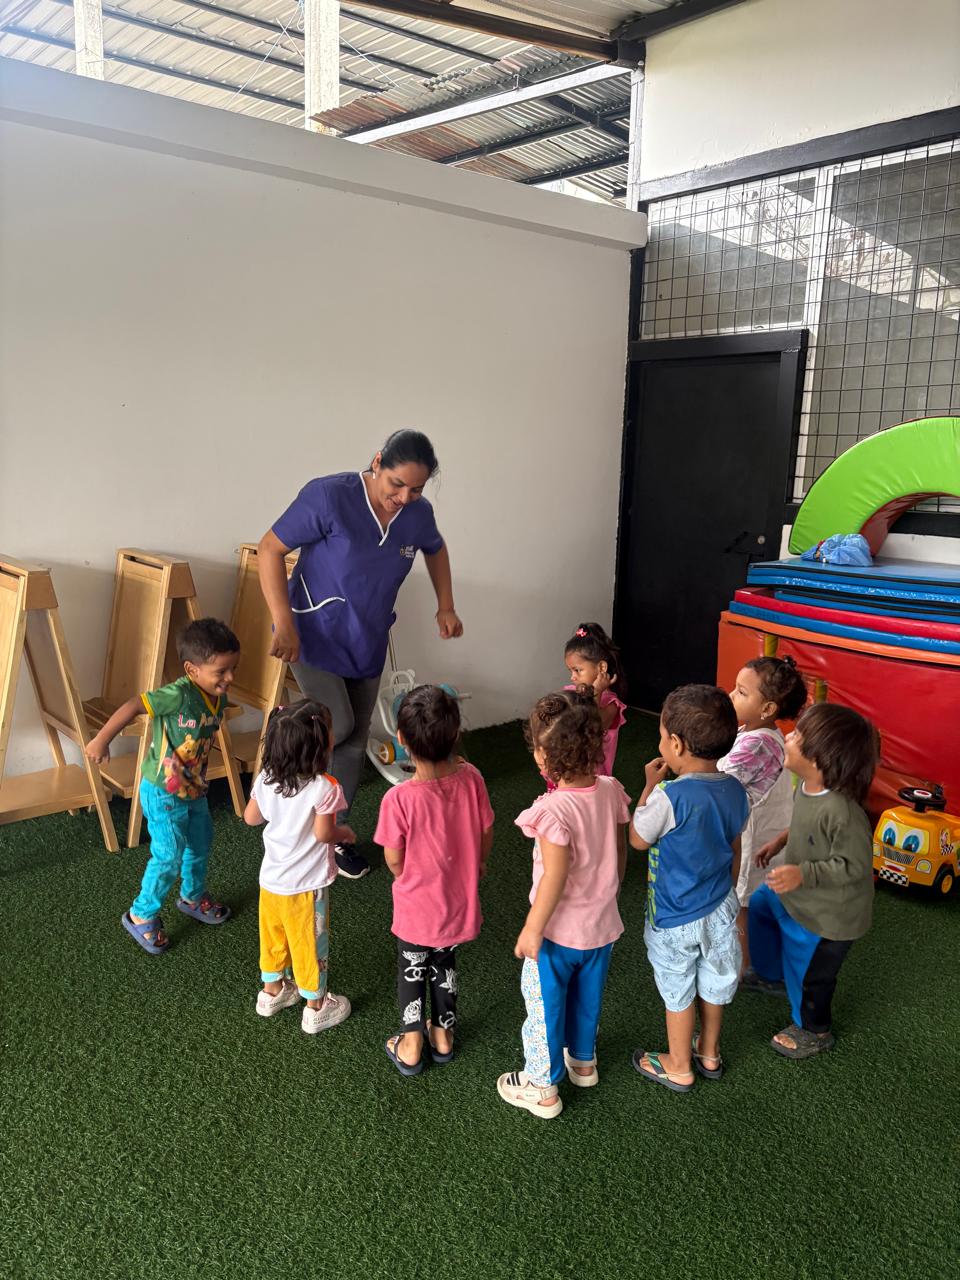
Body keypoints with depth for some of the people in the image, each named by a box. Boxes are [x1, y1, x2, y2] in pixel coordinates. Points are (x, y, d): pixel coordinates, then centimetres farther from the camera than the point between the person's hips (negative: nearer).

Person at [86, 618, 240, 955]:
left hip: (194, 789, 8)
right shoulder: (179, 695, -30)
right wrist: (102, 740, -23)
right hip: (163, 793, -8)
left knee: (200, 845, 22)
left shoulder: (219, 698, -5)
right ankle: (141, 916, 19)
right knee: (169, 857, -2)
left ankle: (193, 897, 46)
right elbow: (133, 706, -28)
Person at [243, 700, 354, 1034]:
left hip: (270, 879, 6)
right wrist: (344, 833, -2)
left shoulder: (266, 778, -8)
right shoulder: (324, 788, -27)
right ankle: (316, 1007, 28)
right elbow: (323, 834, -22)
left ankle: (272, 991, 43)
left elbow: (251, 818, 3)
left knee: (273, 935, 24)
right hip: (306, 886, -5)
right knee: (310, 943, 12)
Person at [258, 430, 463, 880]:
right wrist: (283, 621, -24)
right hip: (315, 634, -5)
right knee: (338, 726, -19)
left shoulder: (418, 513, -6)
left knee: (355, 742, 9)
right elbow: (271, 548, -18)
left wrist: (445, 606, 8)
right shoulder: (329, 496, -22)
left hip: (368, 642, 5)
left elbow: (435, 550, 18)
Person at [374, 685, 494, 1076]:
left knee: (412, 970, 22)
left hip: (417, 907, -3)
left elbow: (393, 859, -16)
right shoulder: (471, 779, -20)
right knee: (445, 964, 28)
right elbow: (486, 835, -5)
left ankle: (411, 1047, 36)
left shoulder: (398, 799, -30)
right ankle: (443, 1035, 44)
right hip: (460, 901, 3)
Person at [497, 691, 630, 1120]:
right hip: (602, 925, 7)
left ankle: (542, 1087, 32)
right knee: (588, 997, 28)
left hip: (559, 931, -6)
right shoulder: (611, 791, -11)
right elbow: (621, 852, 2)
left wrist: (532, 929, -14)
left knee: (544, 1006, 15)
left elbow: (554, 879, -27)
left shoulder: (554, 810, -31)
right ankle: (583, 1061, 50)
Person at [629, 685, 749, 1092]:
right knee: (712, 984, 24)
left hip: (675, 919, -6)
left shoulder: (669, 798, -31)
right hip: (719, 909, 6)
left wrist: (650, 786, -9)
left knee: (679, 992, 14)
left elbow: (637, 839, -14)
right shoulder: (736, 792, -9)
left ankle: (678, 1067, 34)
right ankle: (709, 1054, 45)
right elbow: (734, 852, 4)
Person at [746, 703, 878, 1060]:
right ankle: (774, 976, 54)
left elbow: (853, 866, -31)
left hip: (825, 913, -8)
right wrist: (781, 841, 6)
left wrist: (802, 874, -35)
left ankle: (814, 1031, 46)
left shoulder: (841, 811, -40)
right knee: (757, 907, 29)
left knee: (807, 971, 15)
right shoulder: (808, 786, -13)